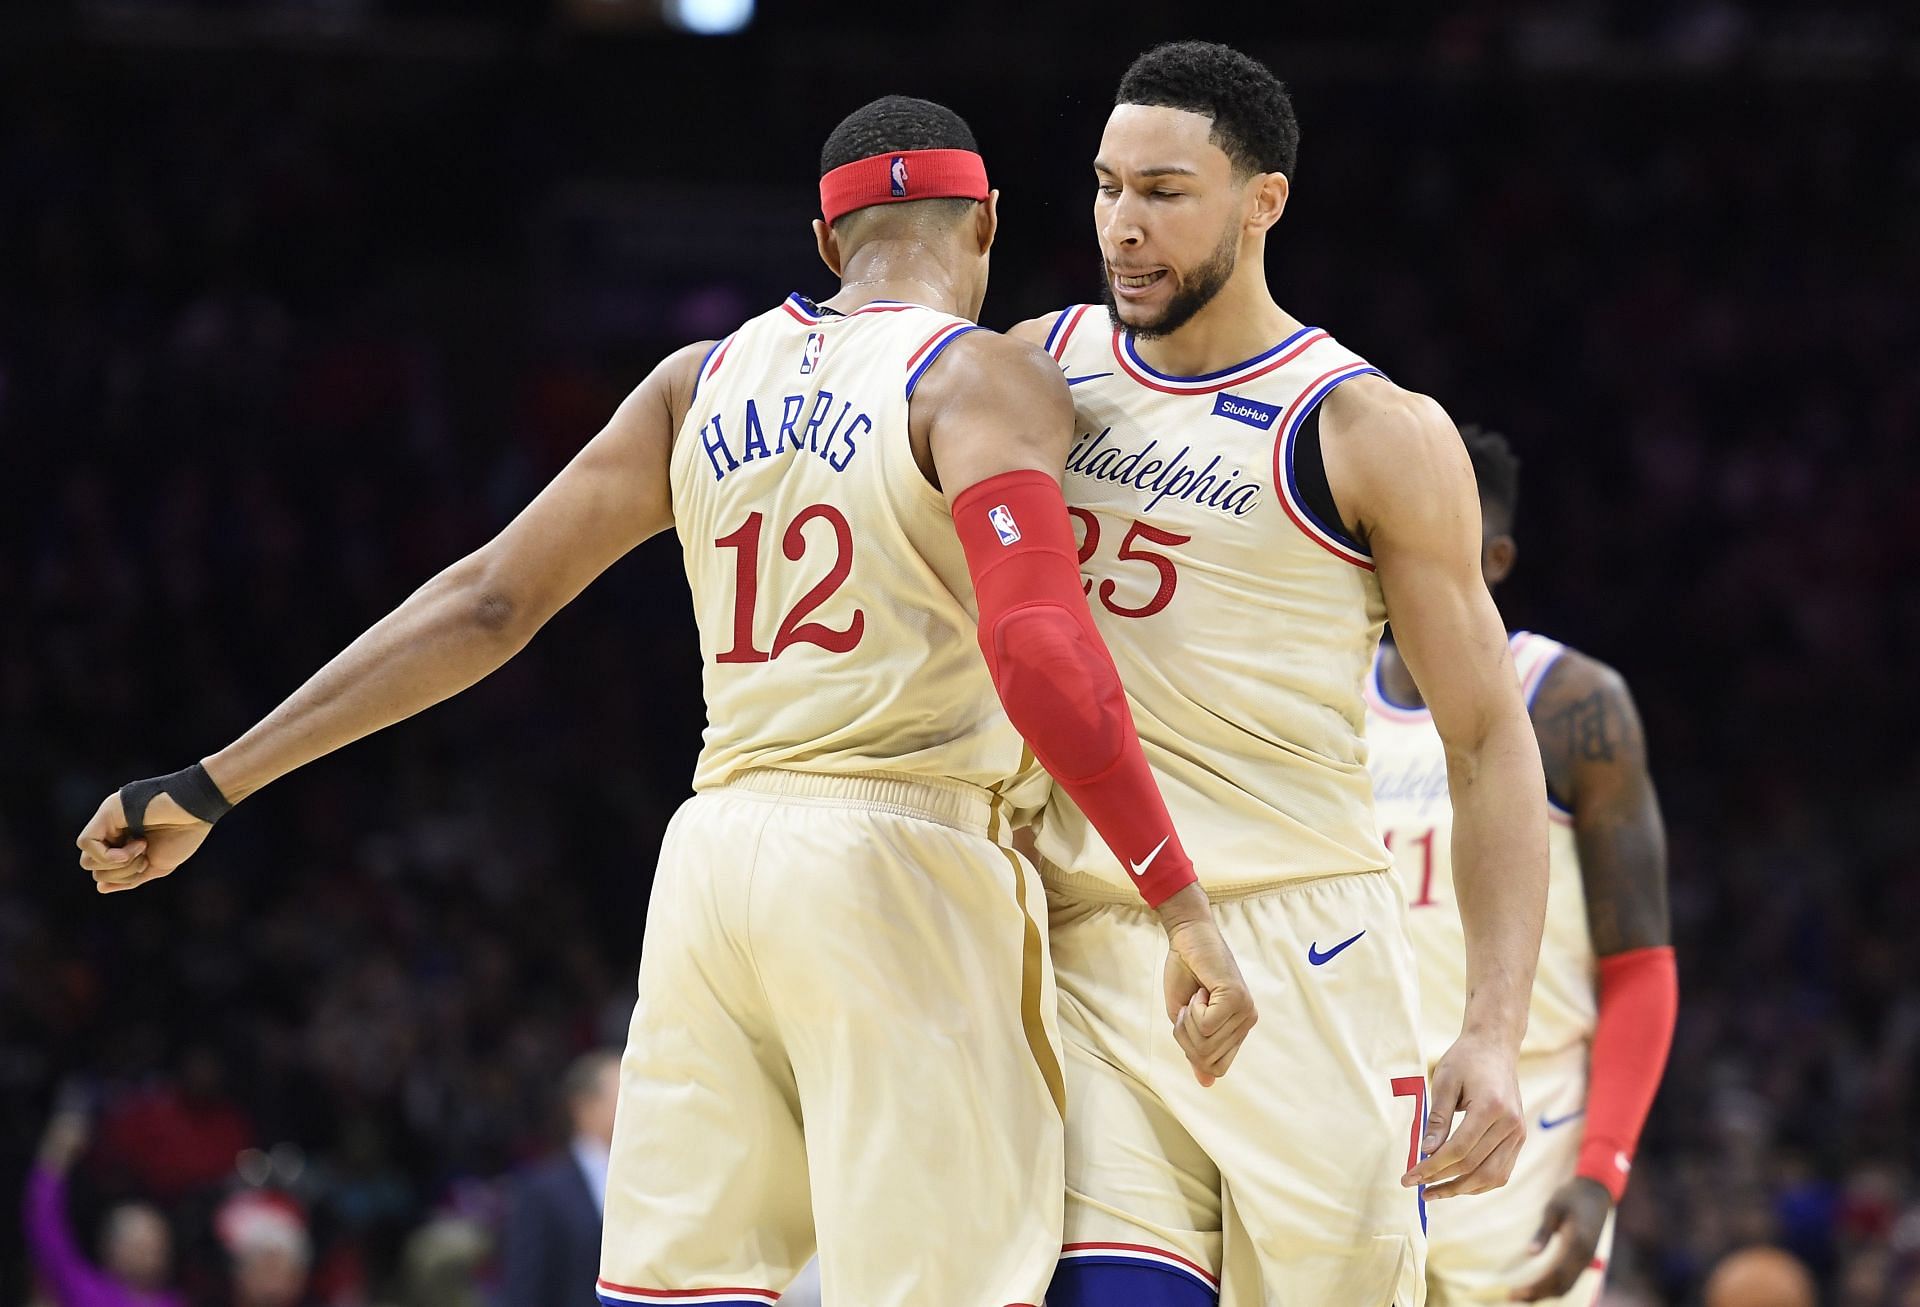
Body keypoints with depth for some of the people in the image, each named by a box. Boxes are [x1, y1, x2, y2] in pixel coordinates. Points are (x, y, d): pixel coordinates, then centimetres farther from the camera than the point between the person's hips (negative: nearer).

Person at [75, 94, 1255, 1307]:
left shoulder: (706, 380, 15)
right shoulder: (985, 377, -2)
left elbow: (486, 605, 11)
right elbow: (1041, 654, -18)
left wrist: (215, 783, 14)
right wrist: (1184, 906, -20)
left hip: (717, 852, 6)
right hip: (906, 864, -6)